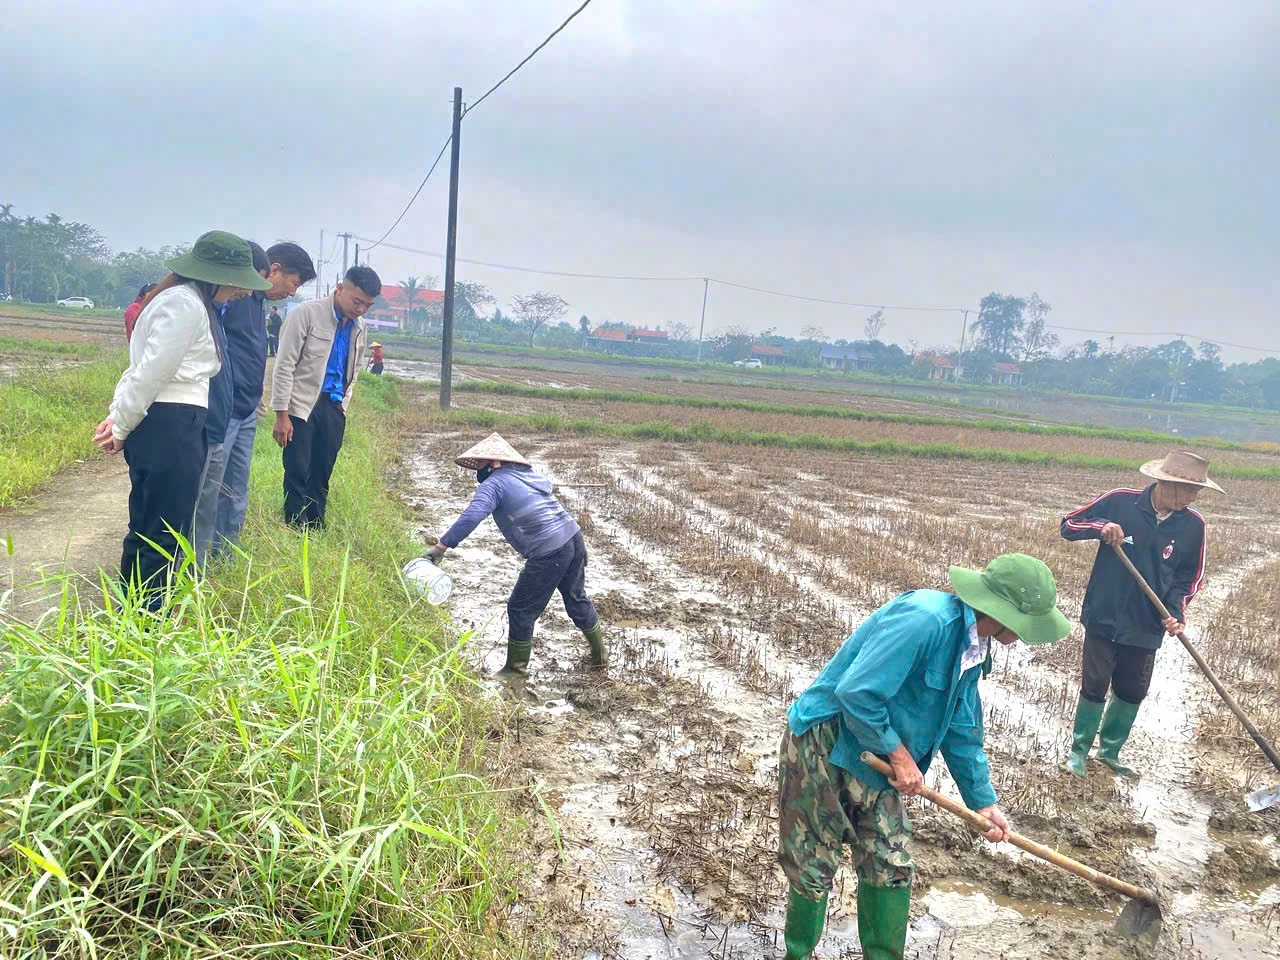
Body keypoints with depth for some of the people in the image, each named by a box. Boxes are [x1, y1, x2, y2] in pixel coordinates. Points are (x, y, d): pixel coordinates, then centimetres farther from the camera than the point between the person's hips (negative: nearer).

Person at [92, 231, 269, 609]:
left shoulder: (187, 301, 21)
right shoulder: (186, 304, -13)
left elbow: (143, 367, 18)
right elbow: (150, 374, -16)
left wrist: (118, 416, 10)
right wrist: (121, 427, -6)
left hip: (173, 428, 11)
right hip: (169, 427, -11)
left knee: (148, 532, 17)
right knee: (162, 537, -4)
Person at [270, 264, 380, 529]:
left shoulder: (359, 328, 10)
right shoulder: (307, 313, -9)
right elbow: (284, 365, -11)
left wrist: (341, 409, 13)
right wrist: (282, 415, -14)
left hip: (333, 409, 5)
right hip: (301, 406, -5)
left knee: (321, 476, 9)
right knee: (298, 473, -4)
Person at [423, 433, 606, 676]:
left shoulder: (494, 483, -8)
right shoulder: (528, 475, 16)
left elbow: (471, 517, -21)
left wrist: (441, 547, -20)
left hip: (549, 554, -8)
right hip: (574, 538, 8)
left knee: (521, 610, 9)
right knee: (577, 600, 26)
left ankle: (516, 669, 22)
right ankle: (599, 654, 40)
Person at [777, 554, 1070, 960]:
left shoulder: (973, 649, 4)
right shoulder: (924, 618, -29)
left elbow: (962, 732, 15)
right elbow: (855, 693, -32)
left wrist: (983, 800, 16)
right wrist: (898, 752, -18)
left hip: (876, 758, 9)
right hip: (823, 747, -9)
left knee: (891, 868, 11)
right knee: (814, 869, 5)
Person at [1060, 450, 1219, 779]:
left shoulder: (1193, 525, -4)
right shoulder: (1120, 502, -13)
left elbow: (1189, 578, 6)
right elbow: (1069, 525, -4)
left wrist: (1177, 613, -10)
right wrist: (1101, 527, -24)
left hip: (1147, 627, 3)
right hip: (1103, 618, -3)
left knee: (1132, 693, 12)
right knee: (1094, 688, 3)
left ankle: (1110, 751, 32)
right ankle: (1079, 750, 22)